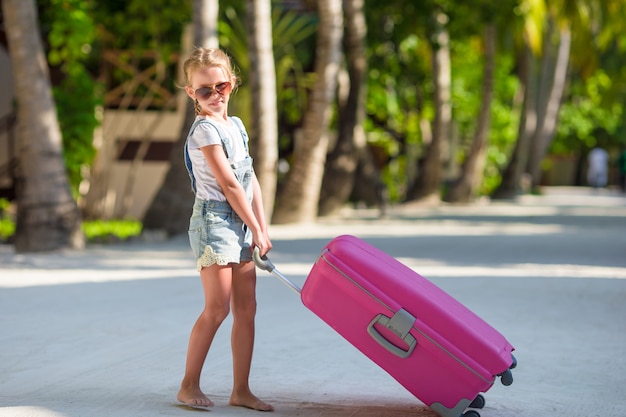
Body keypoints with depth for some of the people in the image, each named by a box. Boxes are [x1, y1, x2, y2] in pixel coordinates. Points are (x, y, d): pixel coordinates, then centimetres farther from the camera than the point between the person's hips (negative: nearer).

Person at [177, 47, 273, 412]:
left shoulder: (236, 125, 14)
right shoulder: (205, 129, -12)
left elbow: (251, 180, 12)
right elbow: (229, 184, -14)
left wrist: (263, 228, 6)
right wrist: (255, 229, -9)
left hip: (242, 224, 8)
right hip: (214, 221, -8)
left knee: (246, 310, 6)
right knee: (217, 309, -8)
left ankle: (241, 390, 10)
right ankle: (189, 385, 3)